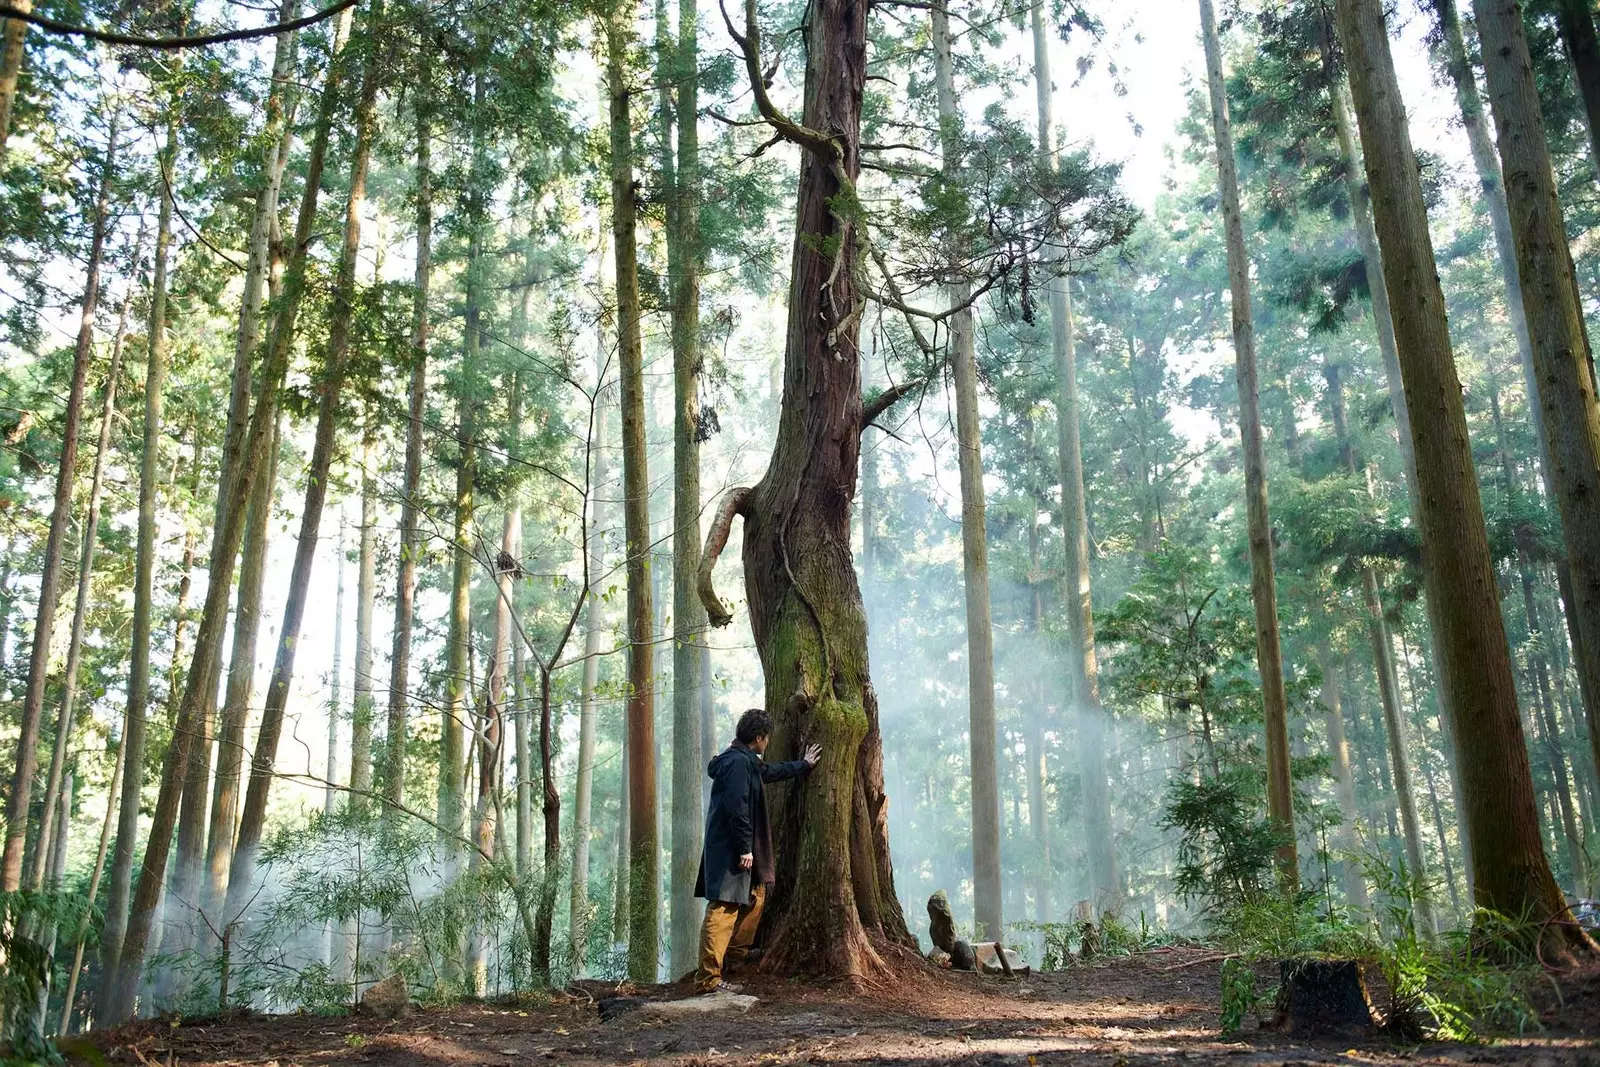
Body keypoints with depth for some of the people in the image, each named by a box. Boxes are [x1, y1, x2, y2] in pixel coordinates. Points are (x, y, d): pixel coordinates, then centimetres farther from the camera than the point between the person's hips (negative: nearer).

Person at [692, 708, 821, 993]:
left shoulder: (747, 762, 14)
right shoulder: (738, 762, -18)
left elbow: (771, 771, 34)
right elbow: (737, 809, -24)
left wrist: (803, 765, 46)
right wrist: (745, 849, -21)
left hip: (733, 848, 11)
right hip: (729, 849, -11)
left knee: (756, 894, 25)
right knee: (722, 910, -11)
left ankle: (737, 950, 39)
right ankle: (708, 978, -12)